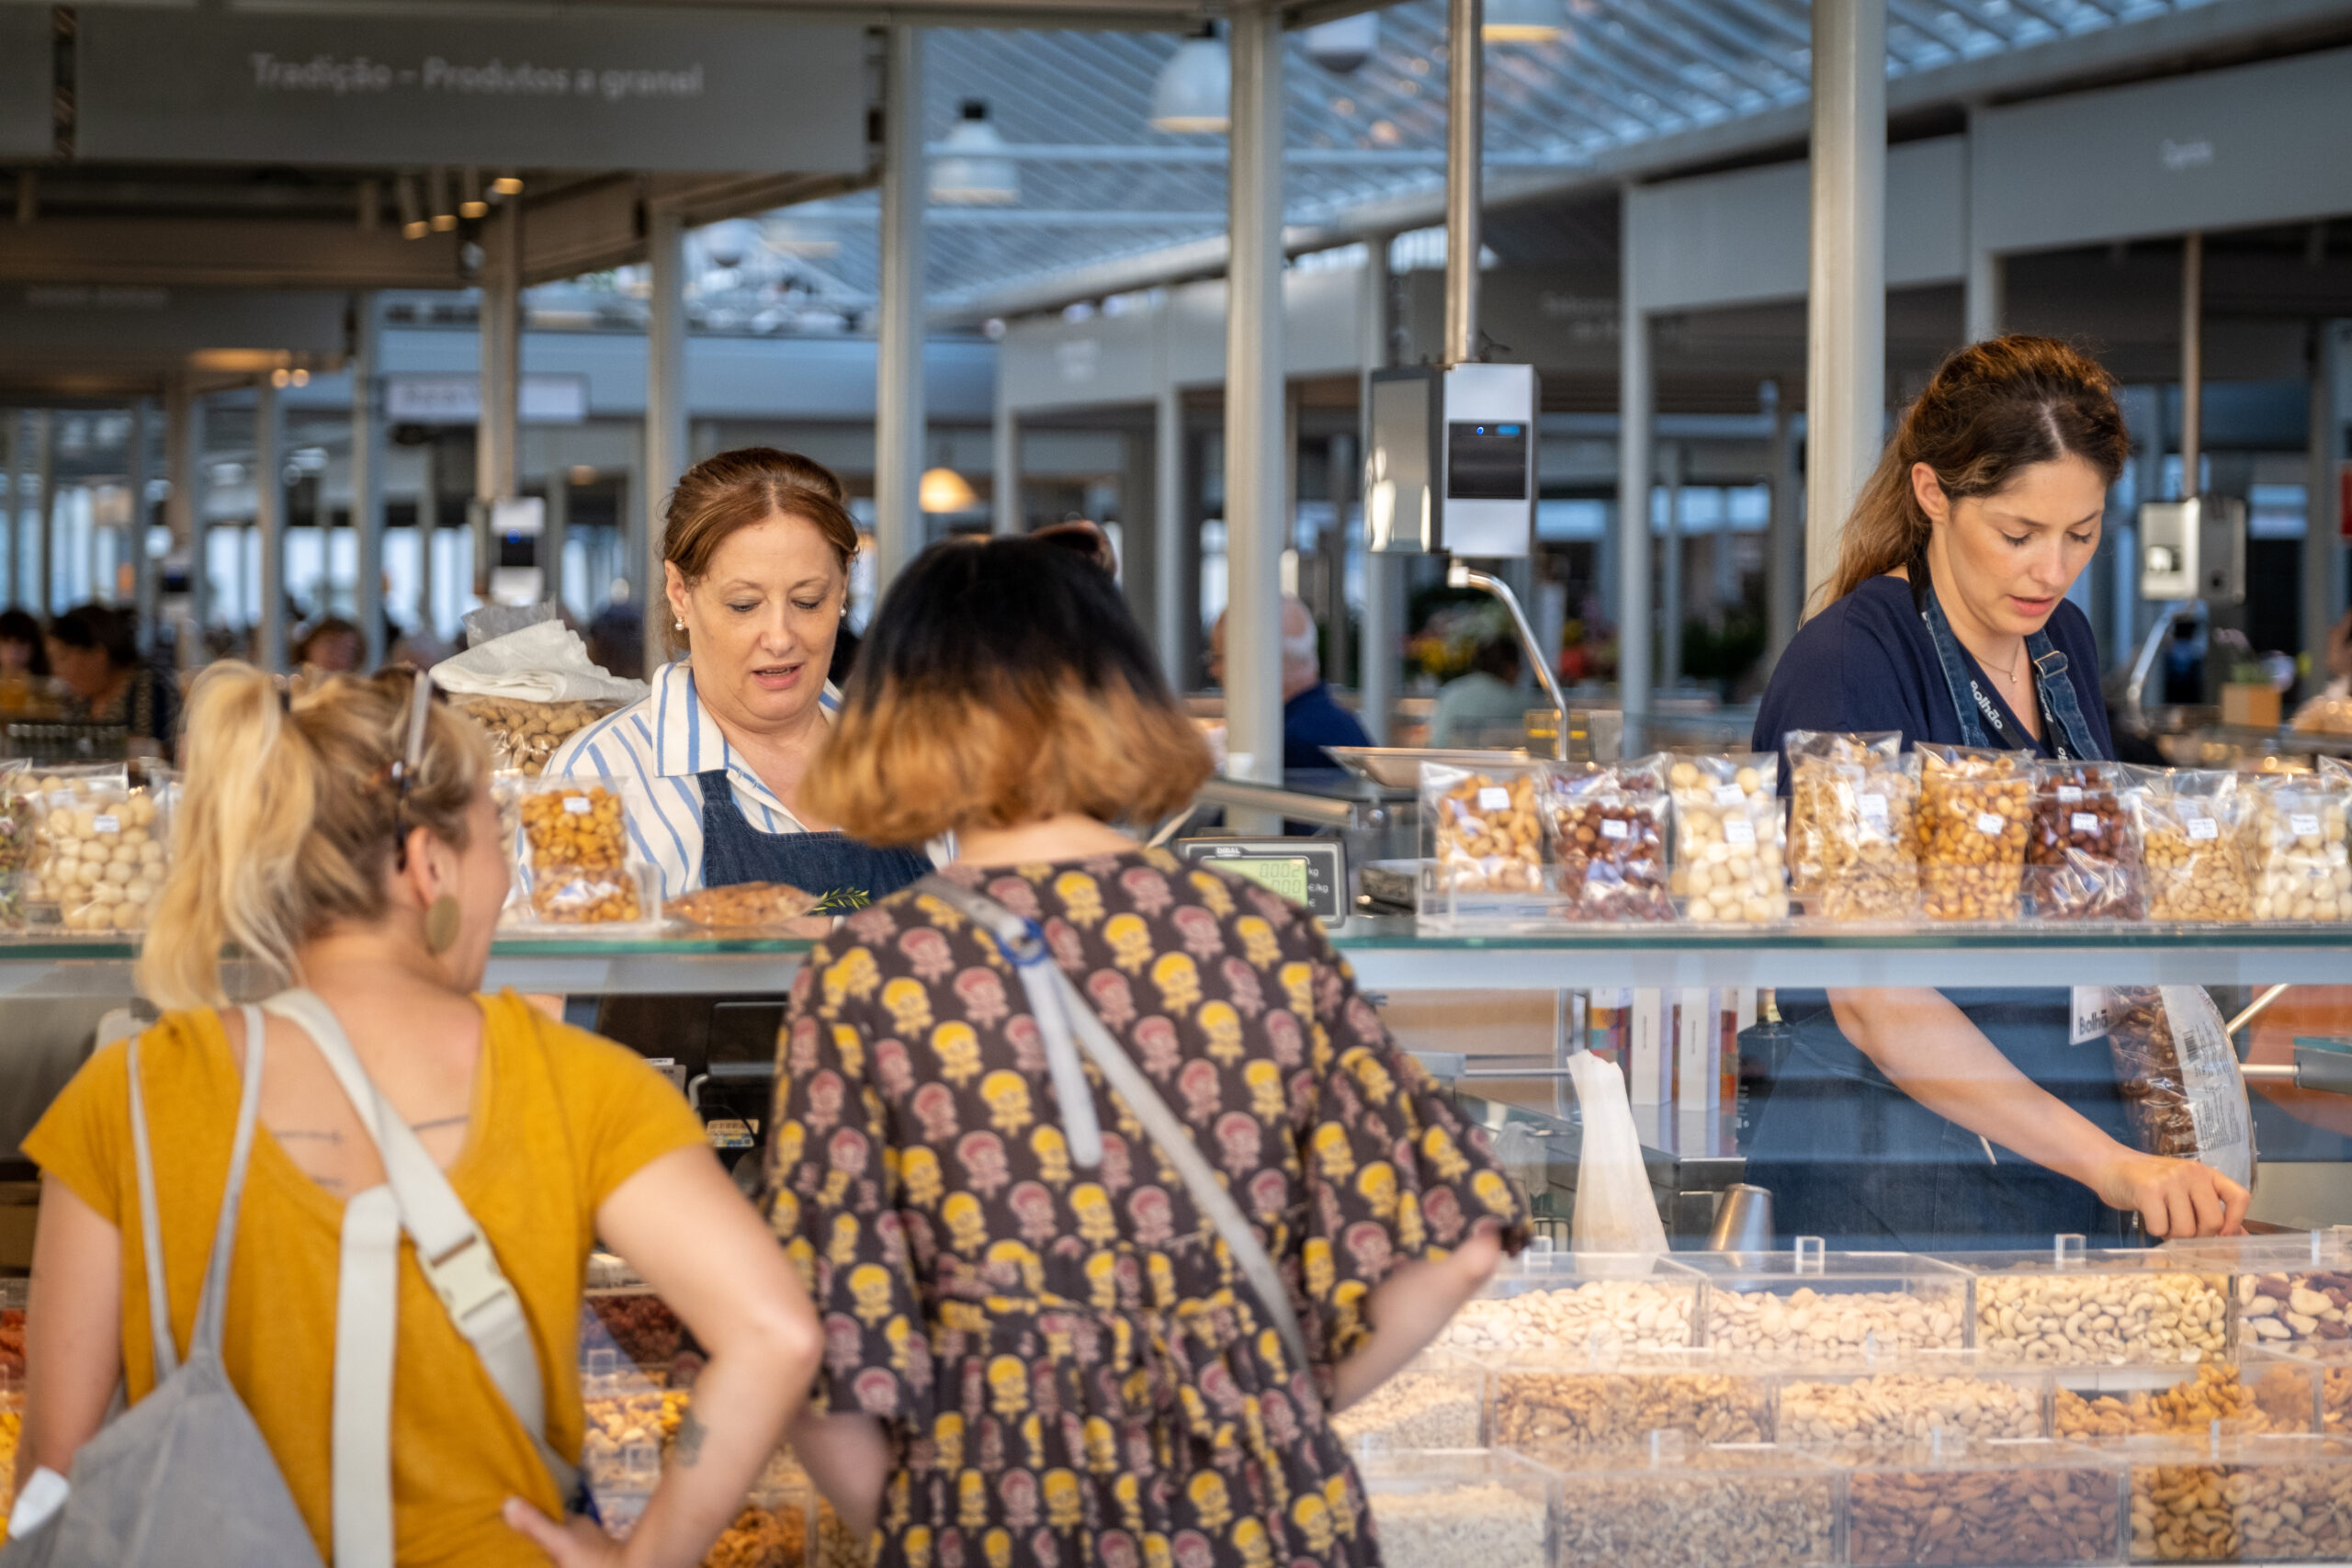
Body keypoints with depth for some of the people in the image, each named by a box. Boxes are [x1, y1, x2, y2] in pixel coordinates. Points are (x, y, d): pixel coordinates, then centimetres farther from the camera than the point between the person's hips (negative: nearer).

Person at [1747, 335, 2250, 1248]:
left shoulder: (2062, 641, 9)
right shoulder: (1849, 663, -16)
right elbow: (1870, 997, -24)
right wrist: (2106, 1163, -31)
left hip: (2067, 1177, 7)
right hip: (1891, 1193, -7)